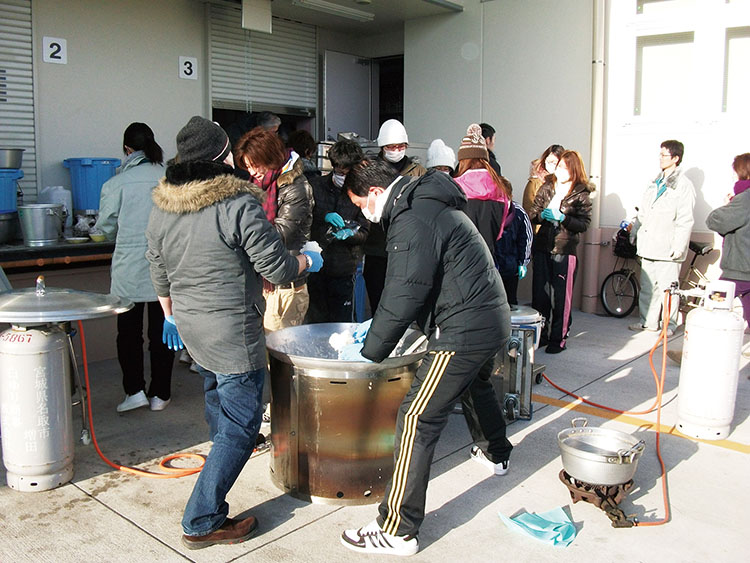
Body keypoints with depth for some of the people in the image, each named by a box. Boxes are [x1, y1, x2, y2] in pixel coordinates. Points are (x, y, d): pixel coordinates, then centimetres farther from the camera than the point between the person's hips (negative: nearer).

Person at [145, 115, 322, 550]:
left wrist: (171, 314, 29)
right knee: (240, 425, 1)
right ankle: (203, 523, 4)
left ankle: (224, 442, 61)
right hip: (233, 334, -8)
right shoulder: (239, 205, -19)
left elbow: (160, 274, 14)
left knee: (216, 392, 34)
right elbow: (278, 270, -14)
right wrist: (307, 261, 6)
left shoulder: (162, 208, 3)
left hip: (190, 326, 9)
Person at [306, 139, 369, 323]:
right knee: (314, 321, 7)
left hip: (343, 268, 0)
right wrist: (324, 216, -17)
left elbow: (364, 233, 1)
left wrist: (350, 234, -19)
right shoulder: (316, 186, 3)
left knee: (342, 322, 5)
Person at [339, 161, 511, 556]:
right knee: (476, 383, 36)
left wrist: (368, 352, -11)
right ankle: (497, 453, 62)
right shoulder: (427, 203, 16)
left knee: (417, 419, -9)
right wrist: (375, 325, 18)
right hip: (493, 319, 11)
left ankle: (399, 531, -4)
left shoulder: (412, 222, -18)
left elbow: (404, 298, -21)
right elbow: (407, 289, 20)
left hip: (465, 331, -11)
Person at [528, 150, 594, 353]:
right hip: (542, 248, 4)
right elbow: (532, 213, 9)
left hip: (565, 251, -4)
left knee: (561, 298, 1)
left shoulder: (582, 194, -2)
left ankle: (558, 339, 12)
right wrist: (542, 215, -12)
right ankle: (539, 334, 23)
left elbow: (584, 224, -7)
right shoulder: (546, 187, 9)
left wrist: (562, 218, -19)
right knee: (539, 293, 9)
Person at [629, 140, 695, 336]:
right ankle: (647, 321, 22)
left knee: (667, 287, 0)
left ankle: (669, 324, 12)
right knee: (647, 286, 12)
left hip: (667, 247, -7)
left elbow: (685, 221, -12)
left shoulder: (683, 185, -8)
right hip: (649, 244, 7)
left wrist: (678, 247, -16)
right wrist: (633, 228, 18)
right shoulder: (655, 183, 16)